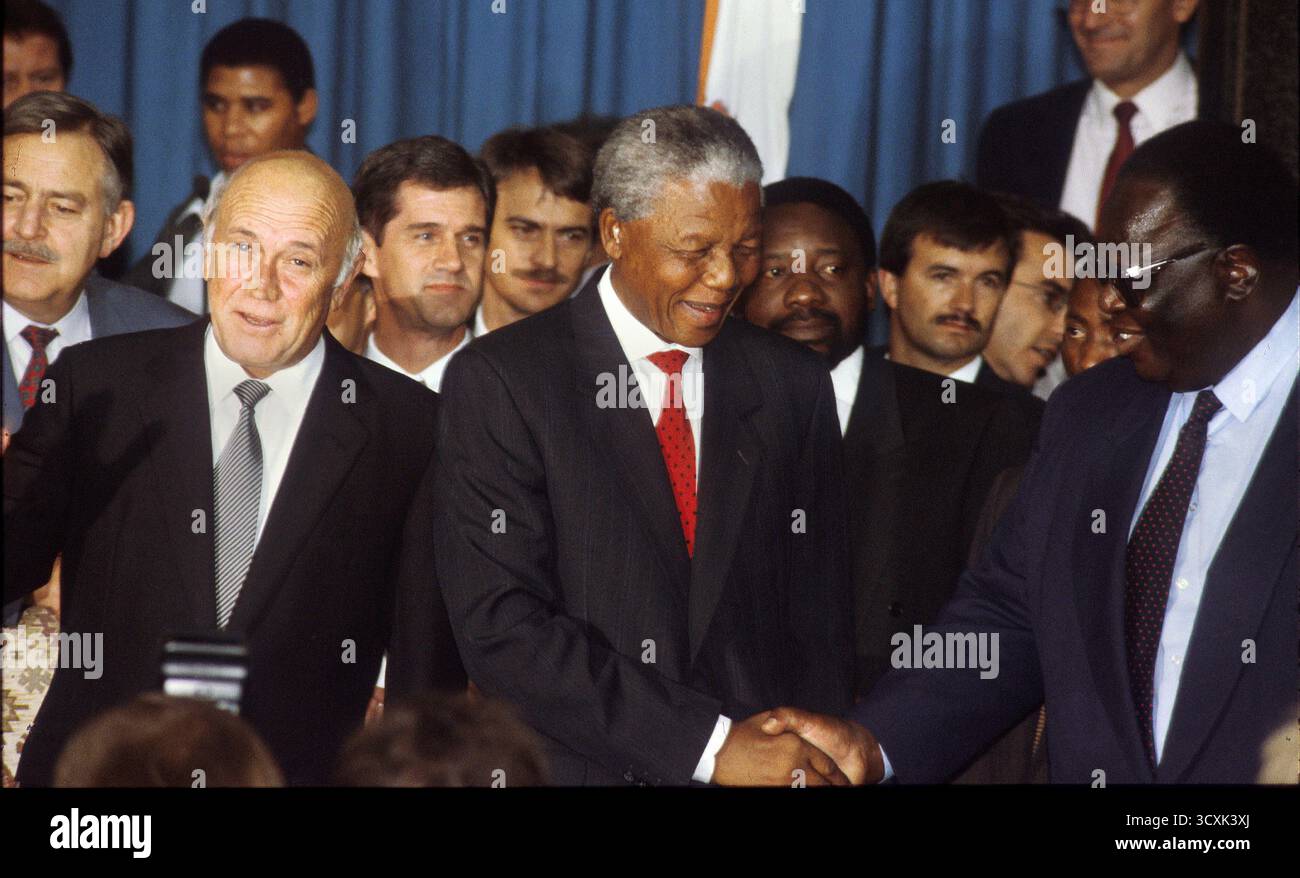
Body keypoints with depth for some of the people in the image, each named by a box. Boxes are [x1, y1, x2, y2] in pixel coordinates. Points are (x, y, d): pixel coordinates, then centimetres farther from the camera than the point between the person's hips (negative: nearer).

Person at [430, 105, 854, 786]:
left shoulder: (792, 386, 2)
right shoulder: (496, 384, -10)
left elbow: (816, 623, 5)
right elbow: (500, 628, -17)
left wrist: (815, 766, -12)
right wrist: (711, 745, -22)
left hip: (769, 768, 3)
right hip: (579, 769, -3)